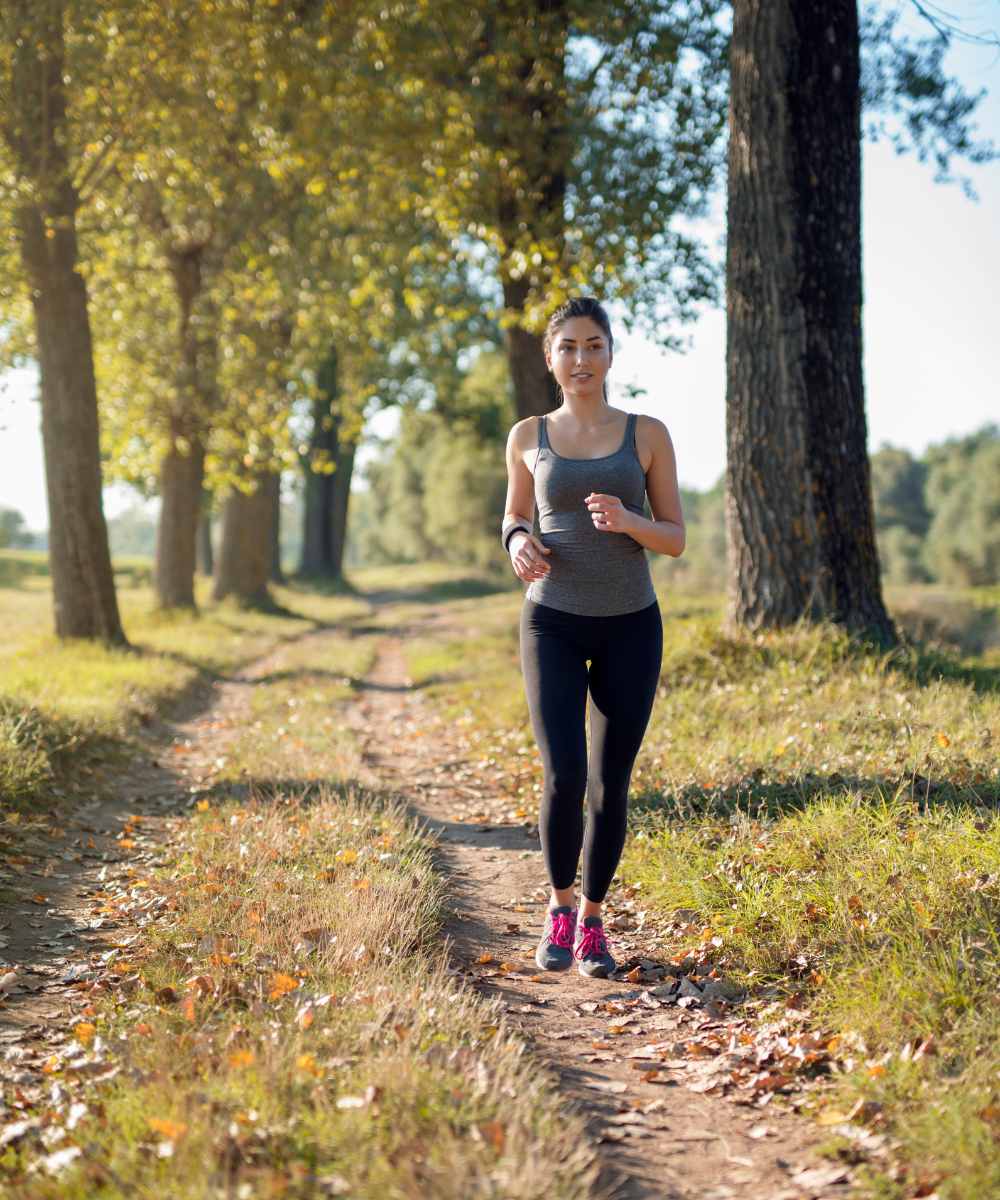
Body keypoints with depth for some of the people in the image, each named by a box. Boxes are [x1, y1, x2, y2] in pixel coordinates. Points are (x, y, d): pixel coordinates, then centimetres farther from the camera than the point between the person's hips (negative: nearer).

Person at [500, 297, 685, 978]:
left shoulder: (648, 434, 1)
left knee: (610, 787, 1)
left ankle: (592, 921, 21)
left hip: (630, 627, 0)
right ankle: (559, 905, 12)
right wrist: (519, 544, -9)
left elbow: (676, 541, 2)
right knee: (564, 779, -14)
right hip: (553, 625, 0)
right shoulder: (529, 437, 4)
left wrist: (627, 521, -20)